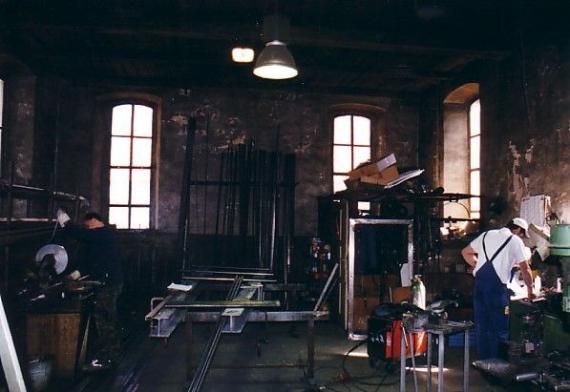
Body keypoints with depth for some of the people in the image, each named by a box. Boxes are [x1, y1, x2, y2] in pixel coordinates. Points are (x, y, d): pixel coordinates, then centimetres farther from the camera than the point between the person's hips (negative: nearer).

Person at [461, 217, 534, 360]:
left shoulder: (487, 235, 17)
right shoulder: (515, 241, 3)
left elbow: (465, 252, 22)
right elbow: (525, 269, 6)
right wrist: (530, 289, 19)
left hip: (479, 283, 5)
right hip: (497, 286, -5)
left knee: (481, 326, 12)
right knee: (499, 328, 6)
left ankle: (483, 362, 21)